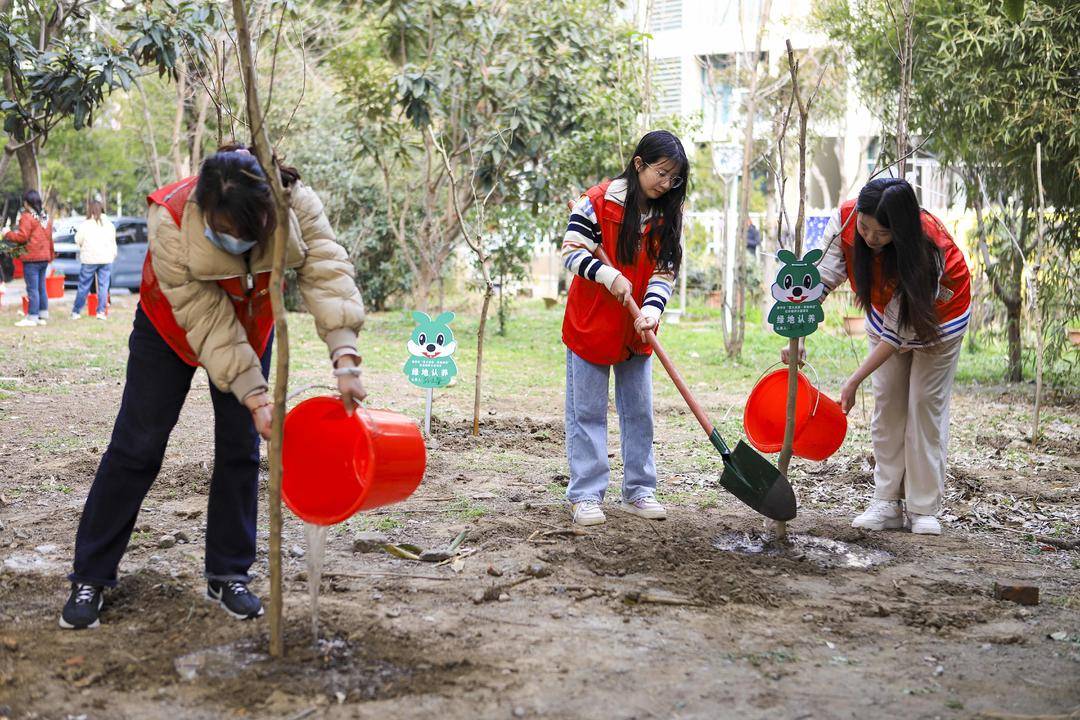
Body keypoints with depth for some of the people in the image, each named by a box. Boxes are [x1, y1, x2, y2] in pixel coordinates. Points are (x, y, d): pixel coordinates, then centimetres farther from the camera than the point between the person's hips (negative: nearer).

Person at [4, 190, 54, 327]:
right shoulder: (46, 217, 13)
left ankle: (32, 317, -6)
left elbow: (22, 237, -14)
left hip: (31, 258, -8)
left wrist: (7, 234, 1)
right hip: (44, 257, 8)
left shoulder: (27, 217, -12)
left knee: (32, 288, -6)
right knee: (41, 287, 13)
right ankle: (43, 316, 15)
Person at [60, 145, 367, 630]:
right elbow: (208, 323, -34)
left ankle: (228, 575, 12)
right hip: (171, 326, -3)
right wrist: (255, 397, -35)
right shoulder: (171, 222, -37)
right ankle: (90, 578, 8)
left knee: (240, 446, 0)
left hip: (251, 323, 3)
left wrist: (345, 359, -51)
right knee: (137, 445, -2)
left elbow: (327, 272, -38)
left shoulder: (297, 204, -31)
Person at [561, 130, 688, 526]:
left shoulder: (668, 216, 1)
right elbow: (572, 252, -13)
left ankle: (638, 491, 20)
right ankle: (585, 495, 7)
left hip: (636, 330, 5)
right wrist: (609, 275, -27)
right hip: (591, 325, -5)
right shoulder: (598, 201, -13)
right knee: (587, 412, 2)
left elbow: (665, 271, -2)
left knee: (639, 411, 10)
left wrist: (652, 309, -20)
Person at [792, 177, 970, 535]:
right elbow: (821, 279, -25)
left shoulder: (928, 247, -39)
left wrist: (854, 381, -33)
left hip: (935, 313, -4)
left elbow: (898, 331, -34)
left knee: (926, 403, -7)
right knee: (887, 401, -1)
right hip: (886, 309, 4)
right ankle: (888, 503, 2)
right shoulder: (844, 220, -30)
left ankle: (923, 508, -1)